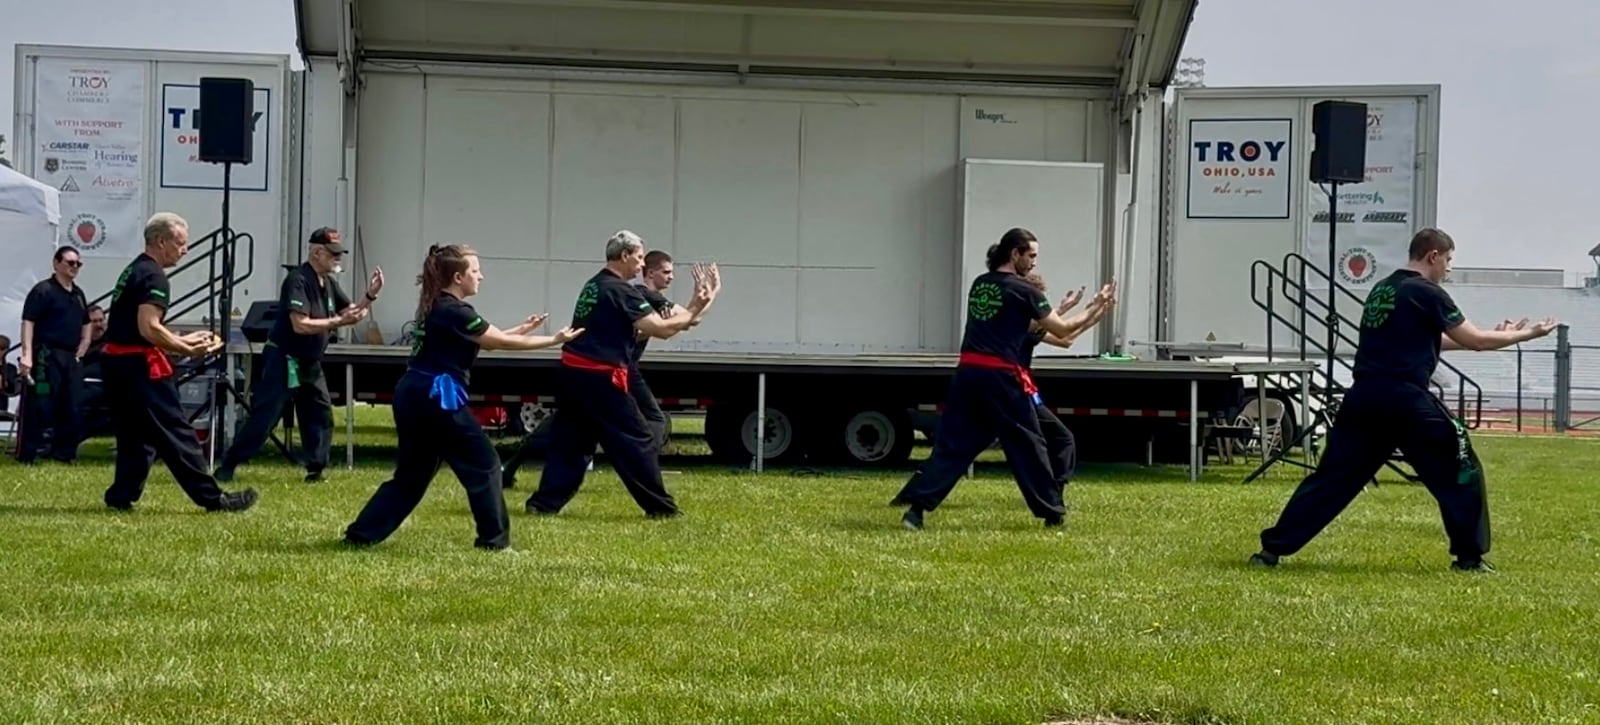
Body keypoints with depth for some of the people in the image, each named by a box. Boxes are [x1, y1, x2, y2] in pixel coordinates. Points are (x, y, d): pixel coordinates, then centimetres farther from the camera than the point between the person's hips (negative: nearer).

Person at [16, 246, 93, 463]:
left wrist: (80, 353, 13)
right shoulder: (43, 290, -8)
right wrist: (27, 355, -24)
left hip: (71, 358, 8)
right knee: (39, 407, -9)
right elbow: (28, 323, -15)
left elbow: (85, 326, 26)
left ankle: (63, 453, 18)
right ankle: (26, 456, -5)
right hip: (46, 356, -8)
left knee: (72, 408, 8)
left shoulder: (78, 294, 17)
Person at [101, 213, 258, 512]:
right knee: (175, 433, -6)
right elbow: (148, 329, -24)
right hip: (140, 365, -10)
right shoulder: (153, 277, -14)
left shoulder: (133, 271, 18)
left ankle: (121, 496, 11)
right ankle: (212, 498, -2)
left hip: (117, 363, 10)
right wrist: (189, 351, -16)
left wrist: (182, 340, 19)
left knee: (134, 433, 14)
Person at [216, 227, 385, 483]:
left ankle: (316, 471, 15)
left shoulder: (329, 283, 9)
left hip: (310, 363, 9)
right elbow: (301, 325, -27)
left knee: (321, 415, 8)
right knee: (263, 418, -9)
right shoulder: (298, 280, -19)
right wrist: (338, 322, -26)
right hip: (282, 360, -9)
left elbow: (349, 312, 16)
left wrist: (370, 296, -1)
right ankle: (227, 466, -3)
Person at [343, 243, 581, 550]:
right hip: (436, 398, -10)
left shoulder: (437, 306, 16)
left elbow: (487, 339, 22)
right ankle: (494, 539, 5)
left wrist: (522, 328, 17)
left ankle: (360, 533, 14)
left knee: (412, 473, 16)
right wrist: (555, 340, -4)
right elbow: (501, 342, -9)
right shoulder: (454, 311, -14)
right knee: (484, 465, 2)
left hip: (414, 396, 10)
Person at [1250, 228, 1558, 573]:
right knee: (1460, 470, 8)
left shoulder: (1381, 290, 20)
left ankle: (1273, 547, 3)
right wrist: (1528, 334, 12)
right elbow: (1474, 341, 0)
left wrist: (1491, 336, 32)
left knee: (1333, 475, 8)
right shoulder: (1427, 293, -4)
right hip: (1405, 400, -7)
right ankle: (1469, 555, 10)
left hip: (1363, 399, 7)